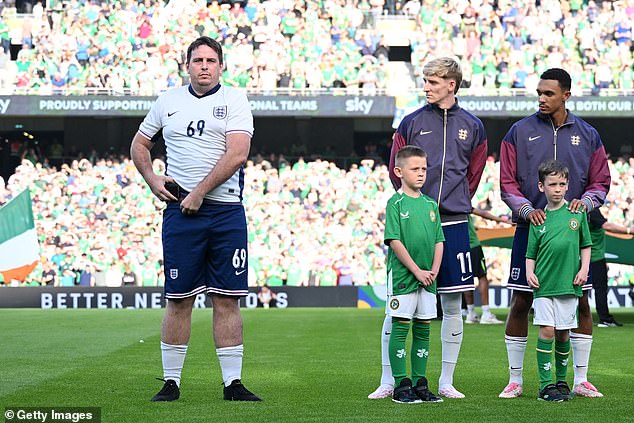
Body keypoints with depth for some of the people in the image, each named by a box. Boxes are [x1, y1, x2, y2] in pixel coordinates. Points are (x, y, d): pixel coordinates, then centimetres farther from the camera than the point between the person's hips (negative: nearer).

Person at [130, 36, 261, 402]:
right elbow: (140, 144, 24)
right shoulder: (168, 101, 11)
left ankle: (233, 382, 5)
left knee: (227, 299, 0)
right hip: (180, 211, 1)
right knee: (179, 300, 1)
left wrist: (199, 193, -13)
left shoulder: (235, 101, 2)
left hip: (226, 211, -1)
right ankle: (171, 382, 7)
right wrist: (152, 179, 6)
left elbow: (237, 154, -10)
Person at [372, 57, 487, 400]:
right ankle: (388, 381, 3)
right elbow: (396, 172, 8)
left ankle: (446, 381, 14)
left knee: (452, 305, 5)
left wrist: (454, 203, 13)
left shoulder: (472, 126, 7)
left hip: (453, 225, 2)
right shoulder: (412, 123, 2)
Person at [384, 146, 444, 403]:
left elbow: (439, 241, 11)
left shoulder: (431, 204, 11)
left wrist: (434, 270, -4)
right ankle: (401, 386, 1)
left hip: (427, 278, 6)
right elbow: (395, 241, -12)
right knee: (400, 329, -2)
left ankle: (420, 384, 14)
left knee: (423, 330, 8)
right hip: (403, 276, -6)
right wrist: (417, 270, -15)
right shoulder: (396, 203, -6)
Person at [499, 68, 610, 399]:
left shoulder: (587, 135, 8)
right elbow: (507, 182, 1)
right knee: (520, 303, -1)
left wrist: (584, 200, -11)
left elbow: (601, 182, 10)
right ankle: (515, 380, 8)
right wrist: (526, 209, -15)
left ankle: (581, 380, 10)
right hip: (530, 228, -1)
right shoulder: (520, 132, 3)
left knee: (581, 304, 1)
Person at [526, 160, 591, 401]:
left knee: (563, 334, 8)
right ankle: (545, 384, -3)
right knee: (546, 330, -7)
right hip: (544, 284, -1)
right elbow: (531, 253, 6)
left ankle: (561, 381, 23)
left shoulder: (577, 213, 5)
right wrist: (530, 272, -9)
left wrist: (584, 269, 2)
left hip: (568, 283, 1)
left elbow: (586, 245, 13)